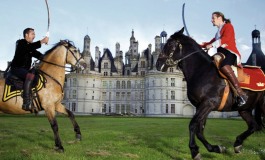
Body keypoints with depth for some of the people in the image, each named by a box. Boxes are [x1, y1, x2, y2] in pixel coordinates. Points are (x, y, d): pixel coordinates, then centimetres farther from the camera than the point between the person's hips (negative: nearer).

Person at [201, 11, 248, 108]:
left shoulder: (228, 26, 5)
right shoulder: (219, 32, 29)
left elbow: (225, 38, -13)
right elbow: (210, 43, 30)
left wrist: (212, 45, -20)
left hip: (231, 53, -10)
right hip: (222, 55, 10)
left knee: (224, 66, -39)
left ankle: (241, 94, -41)